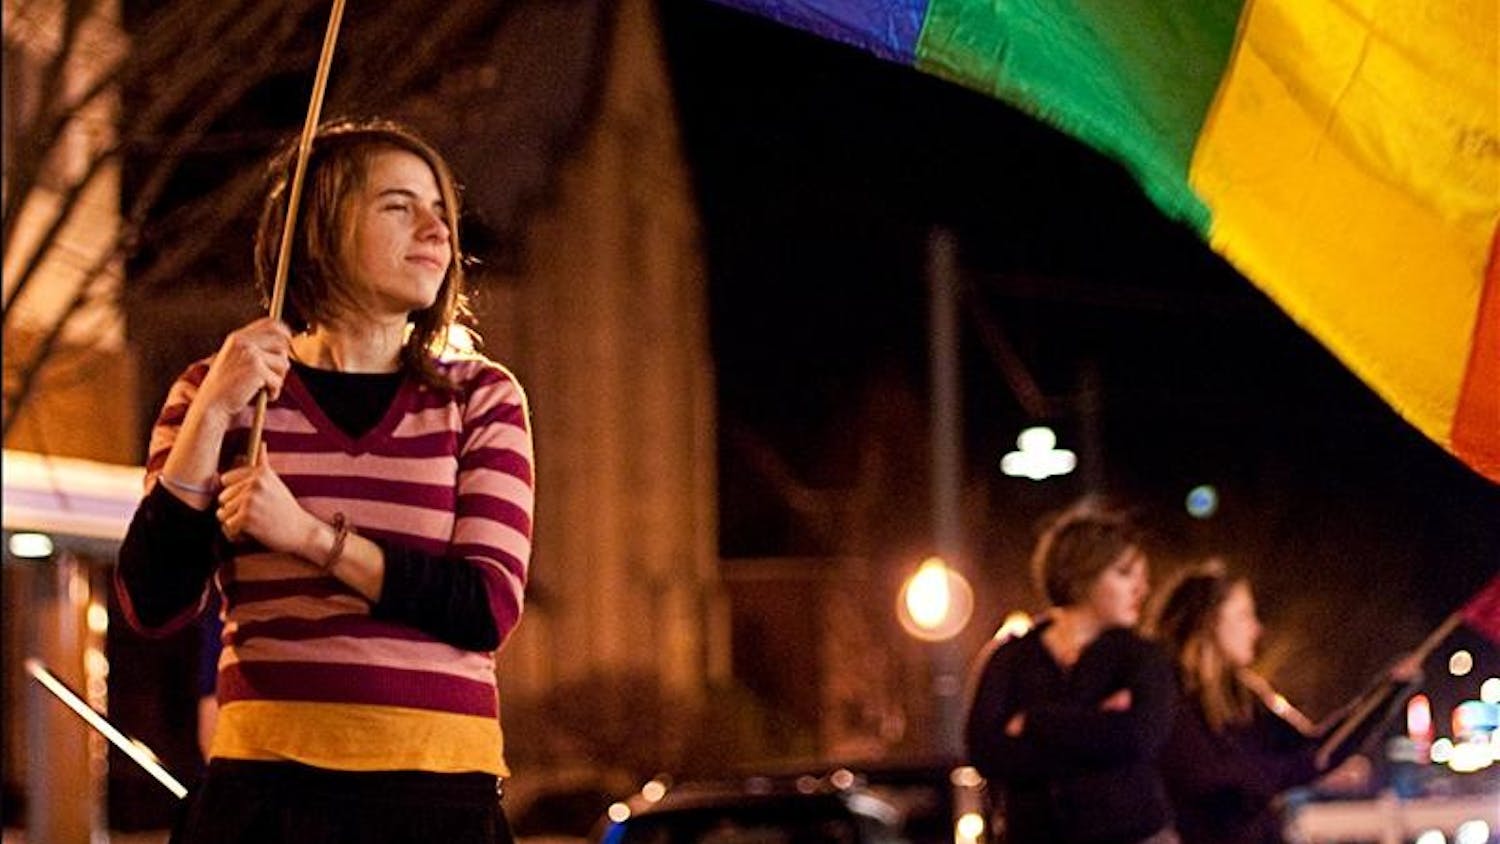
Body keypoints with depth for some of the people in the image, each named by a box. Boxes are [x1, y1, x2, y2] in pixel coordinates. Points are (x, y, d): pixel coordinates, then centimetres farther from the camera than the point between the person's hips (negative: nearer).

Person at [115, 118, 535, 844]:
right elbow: (153, 604, -2)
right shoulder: (217, 393, 7)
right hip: (265, 784, 0)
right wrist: (210, 414, -10)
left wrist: (311, 536, -14)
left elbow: (491, 608, -5)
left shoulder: (480, 398, 6)